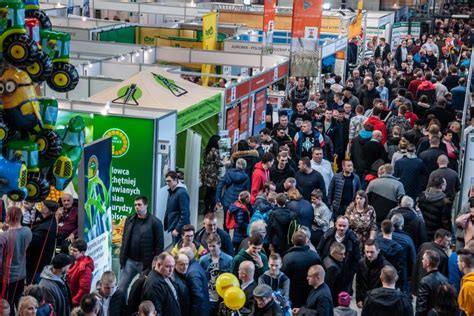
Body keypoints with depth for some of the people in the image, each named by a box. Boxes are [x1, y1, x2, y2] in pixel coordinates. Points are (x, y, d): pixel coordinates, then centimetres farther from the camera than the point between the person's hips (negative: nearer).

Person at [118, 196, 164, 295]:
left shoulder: (155, 222, -8)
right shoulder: (129, 220, 8)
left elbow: (160, 244, -9)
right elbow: (124, 240, 12)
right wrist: (122, 258, 7)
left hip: (146, 263, -4)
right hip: (129, 261, 5)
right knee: (122, 287, 6)